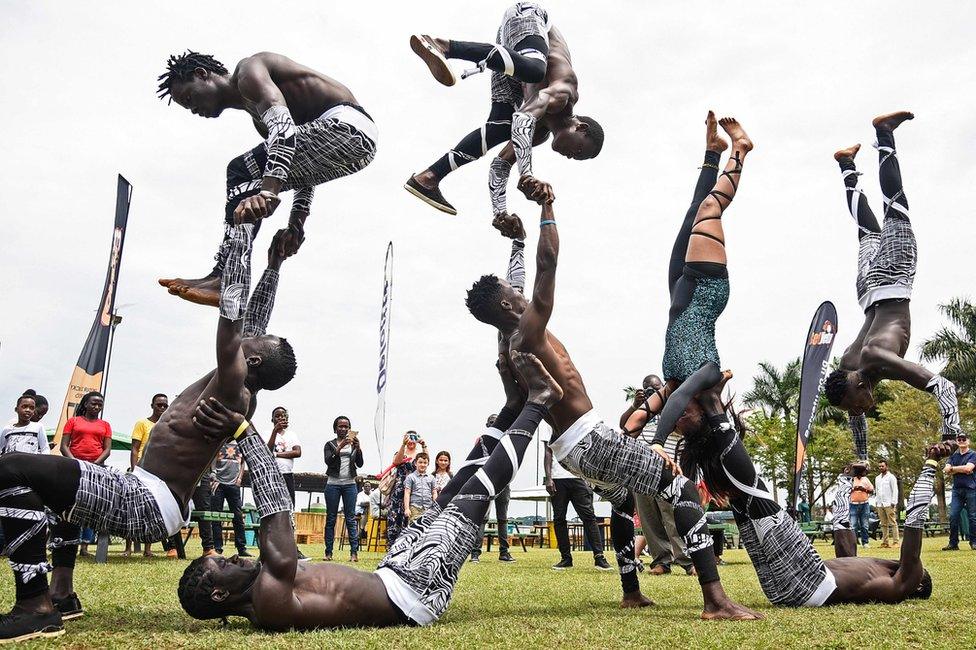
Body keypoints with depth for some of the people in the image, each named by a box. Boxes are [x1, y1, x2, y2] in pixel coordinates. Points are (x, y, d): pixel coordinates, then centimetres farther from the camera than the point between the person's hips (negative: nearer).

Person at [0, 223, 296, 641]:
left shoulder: (233, 387, -17)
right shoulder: (240, 393, 9)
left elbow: (233, 302, -20)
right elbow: (253, 320, 18)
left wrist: (243, 226, -18)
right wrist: (274, 265, 21)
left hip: (145, 507, -11)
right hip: (149, 501, 11)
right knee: (58, 477, 36)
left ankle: (36, 608, -18)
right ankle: (62, 594, 24)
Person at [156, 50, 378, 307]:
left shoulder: (248, 69, -3)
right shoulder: (257, 115, 26)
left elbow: (282, 124, -22)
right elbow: (304, 165, 26)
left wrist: (268, 192, -34)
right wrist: (296, 223, 16)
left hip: (347, 126, -10)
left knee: (241, 170, -13)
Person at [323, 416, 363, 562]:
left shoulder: (353, 444, 11)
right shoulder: (330, 444, 6)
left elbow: (360, 464, 2)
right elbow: (328, 461, -12)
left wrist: (357, 447, -13)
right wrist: (340, 446, -22)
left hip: (350, 484, 1)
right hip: (333, 484, -1)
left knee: (351, 518, -3)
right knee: (331, 518, 1)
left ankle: (354, 552, -7)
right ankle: (328, 552, 4)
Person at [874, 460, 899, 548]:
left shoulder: (891, 477, 0)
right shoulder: (877, 478, 19)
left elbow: (895, 490, -4)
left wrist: (893, 502, -12)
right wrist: (875, 503, 14)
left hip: (889, 504, -6)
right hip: (879, 504, 6)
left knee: (893, 523, -7)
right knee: (883, 524, 6)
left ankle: (895, 542, -8)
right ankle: (884, 542, 6)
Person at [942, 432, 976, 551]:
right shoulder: (953, 456, 16)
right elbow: (946, 470, 4)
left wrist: (953, 469, -1)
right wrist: (962, 470, -8)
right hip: (957, 490, 4)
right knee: (953, 516, -3)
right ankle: (953, 543, 0)